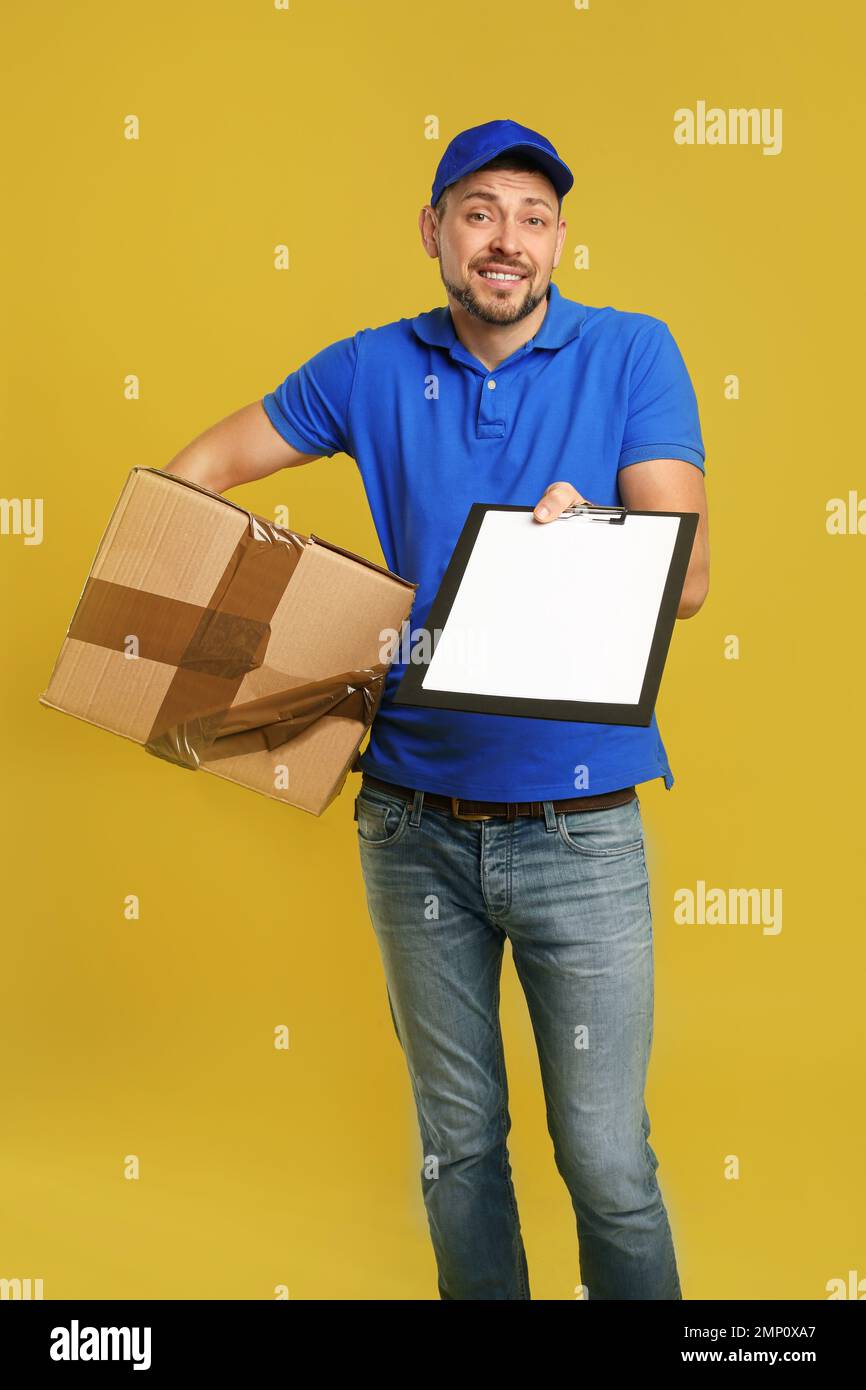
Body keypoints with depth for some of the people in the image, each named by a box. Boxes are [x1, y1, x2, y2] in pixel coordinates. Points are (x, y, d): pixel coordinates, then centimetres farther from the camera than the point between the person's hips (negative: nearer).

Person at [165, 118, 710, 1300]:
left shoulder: (633, 354, -3)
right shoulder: (374, 370, 4)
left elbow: (688, 575, -11)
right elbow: (198, 471, 13)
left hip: (579, 824, -2)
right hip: (416, 820, 3)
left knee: (608, 1159, 3)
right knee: (457, 1142, 17)